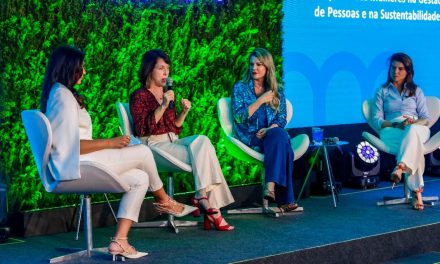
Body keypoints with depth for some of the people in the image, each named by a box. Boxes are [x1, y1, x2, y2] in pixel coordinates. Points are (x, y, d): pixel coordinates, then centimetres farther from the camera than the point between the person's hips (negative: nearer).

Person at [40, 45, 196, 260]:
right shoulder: (63, 96, -14)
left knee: (140, 178, 1)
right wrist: (111, 143, -13)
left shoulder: (60, 93, 19)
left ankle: (119, 242, -7)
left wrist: (109, 145, 9)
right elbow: (73, 146, -20)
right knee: (143, 152, -8)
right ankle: (164, 201, 17)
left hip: (75, 164, 10)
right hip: (73, 165, -10)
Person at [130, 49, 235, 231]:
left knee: (203, 140, -25)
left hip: (172, 142, 6)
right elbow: (142, 129, -13)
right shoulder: (140, 96, 0)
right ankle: (211, 208, -24)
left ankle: (201, 197, -28)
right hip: (153, 145, -6)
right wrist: (163, 106, -19)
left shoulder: (167, 94, 21)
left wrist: (184, 112, 5)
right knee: (202, 155, -25)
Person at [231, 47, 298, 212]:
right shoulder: (240, 88, 8)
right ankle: (284, 198, -40)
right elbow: (239, 117, -6)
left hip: (272, 135, 3)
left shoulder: (277, 90, 16)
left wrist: (269, 129, -14)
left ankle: (271, 186, -47)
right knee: (282, 143, -34)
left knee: (279, 136, -37)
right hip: (250, 138, -3)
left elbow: (282, 118, 7)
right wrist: (261, 100, -9)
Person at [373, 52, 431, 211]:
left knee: (412, 132, -43)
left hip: (417, 128, 1)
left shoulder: (416, 91, 23)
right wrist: (395, 124, -15)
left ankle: (400, 168, -65)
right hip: (391, 130, -1)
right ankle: (417, 192, -51)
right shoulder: (382, 92, 19)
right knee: (414, 144, -40)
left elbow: (426, 119, 13)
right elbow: (377, 119, 7)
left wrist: (414, 123, -12)